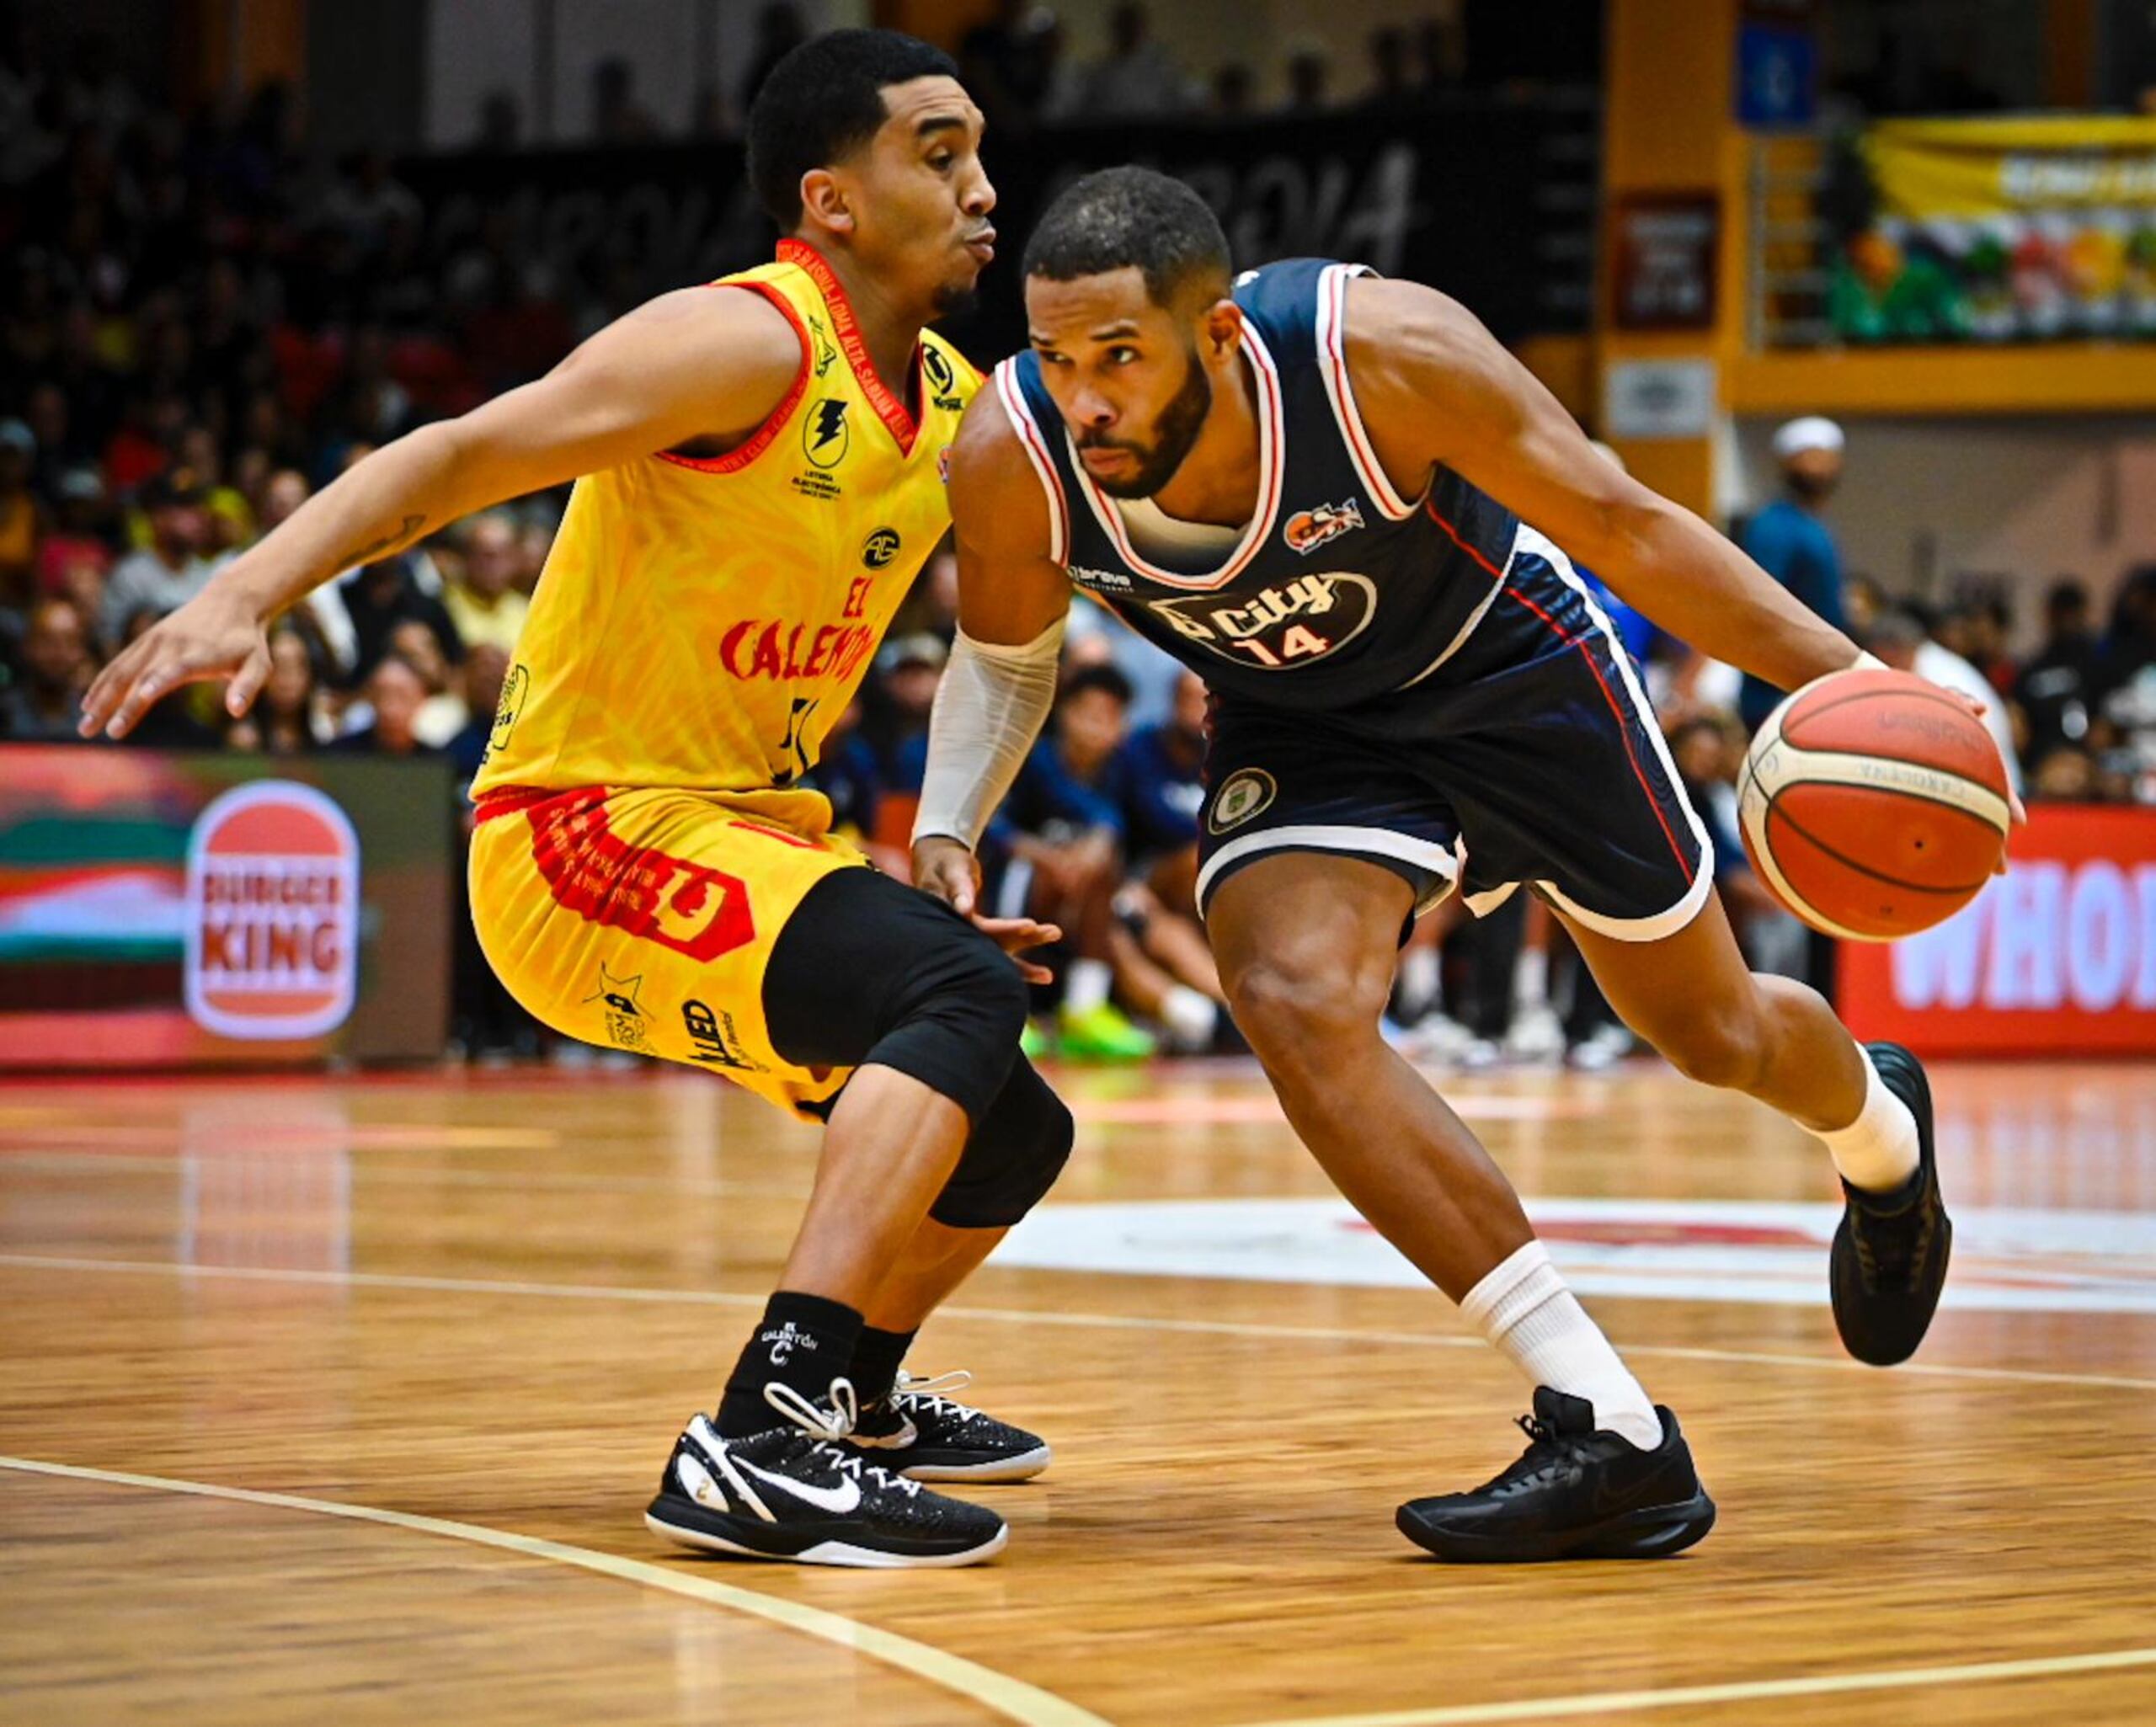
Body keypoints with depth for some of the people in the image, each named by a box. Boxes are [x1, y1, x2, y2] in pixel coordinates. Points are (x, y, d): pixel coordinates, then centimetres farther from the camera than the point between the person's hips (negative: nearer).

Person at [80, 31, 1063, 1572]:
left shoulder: (962, 413, 8)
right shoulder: (744, 346, -18)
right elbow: (457, 456, -26)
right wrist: (245, 597, -40)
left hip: (743, 835, 9)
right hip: (589, 833, -9)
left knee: (1008, 1139, 19)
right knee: (963, 986, -30)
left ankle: (855, 1391, 48)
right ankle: (763, 1443, -36)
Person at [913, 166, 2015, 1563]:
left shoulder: (1382, 352, -37)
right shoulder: (1012, 459, -29)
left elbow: (1626, 527, -24)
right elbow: (1007, 655, -5)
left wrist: (1850, 679, -31)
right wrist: (946, 833, -22)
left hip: (1512, 669, -1)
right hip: (1304, 732, 2)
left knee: (1715, 1035, 14)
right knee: (1295, 998, -27)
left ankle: (1880, 1127, 55)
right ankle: (1612, 1436, -21)